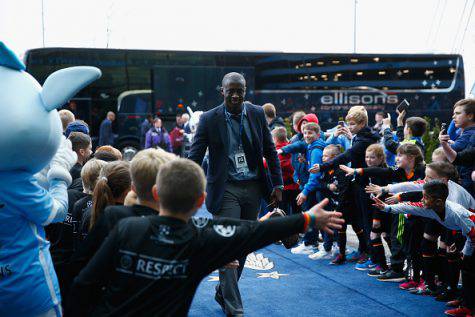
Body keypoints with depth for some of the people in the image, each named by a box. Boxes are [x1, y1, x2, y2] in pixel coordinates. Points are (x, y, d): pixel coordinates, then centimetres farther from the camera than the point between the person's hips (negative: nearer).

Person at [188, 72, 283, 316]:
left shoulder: (257, 114, 3)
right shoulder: (209, 119, -6)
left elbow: (270, 151, 8)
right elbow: (195, 156, -7)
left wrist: (277, 184, 3)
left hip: (253, 188, 4)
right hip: (226, 189, -4)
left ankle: (223, 292, 30)